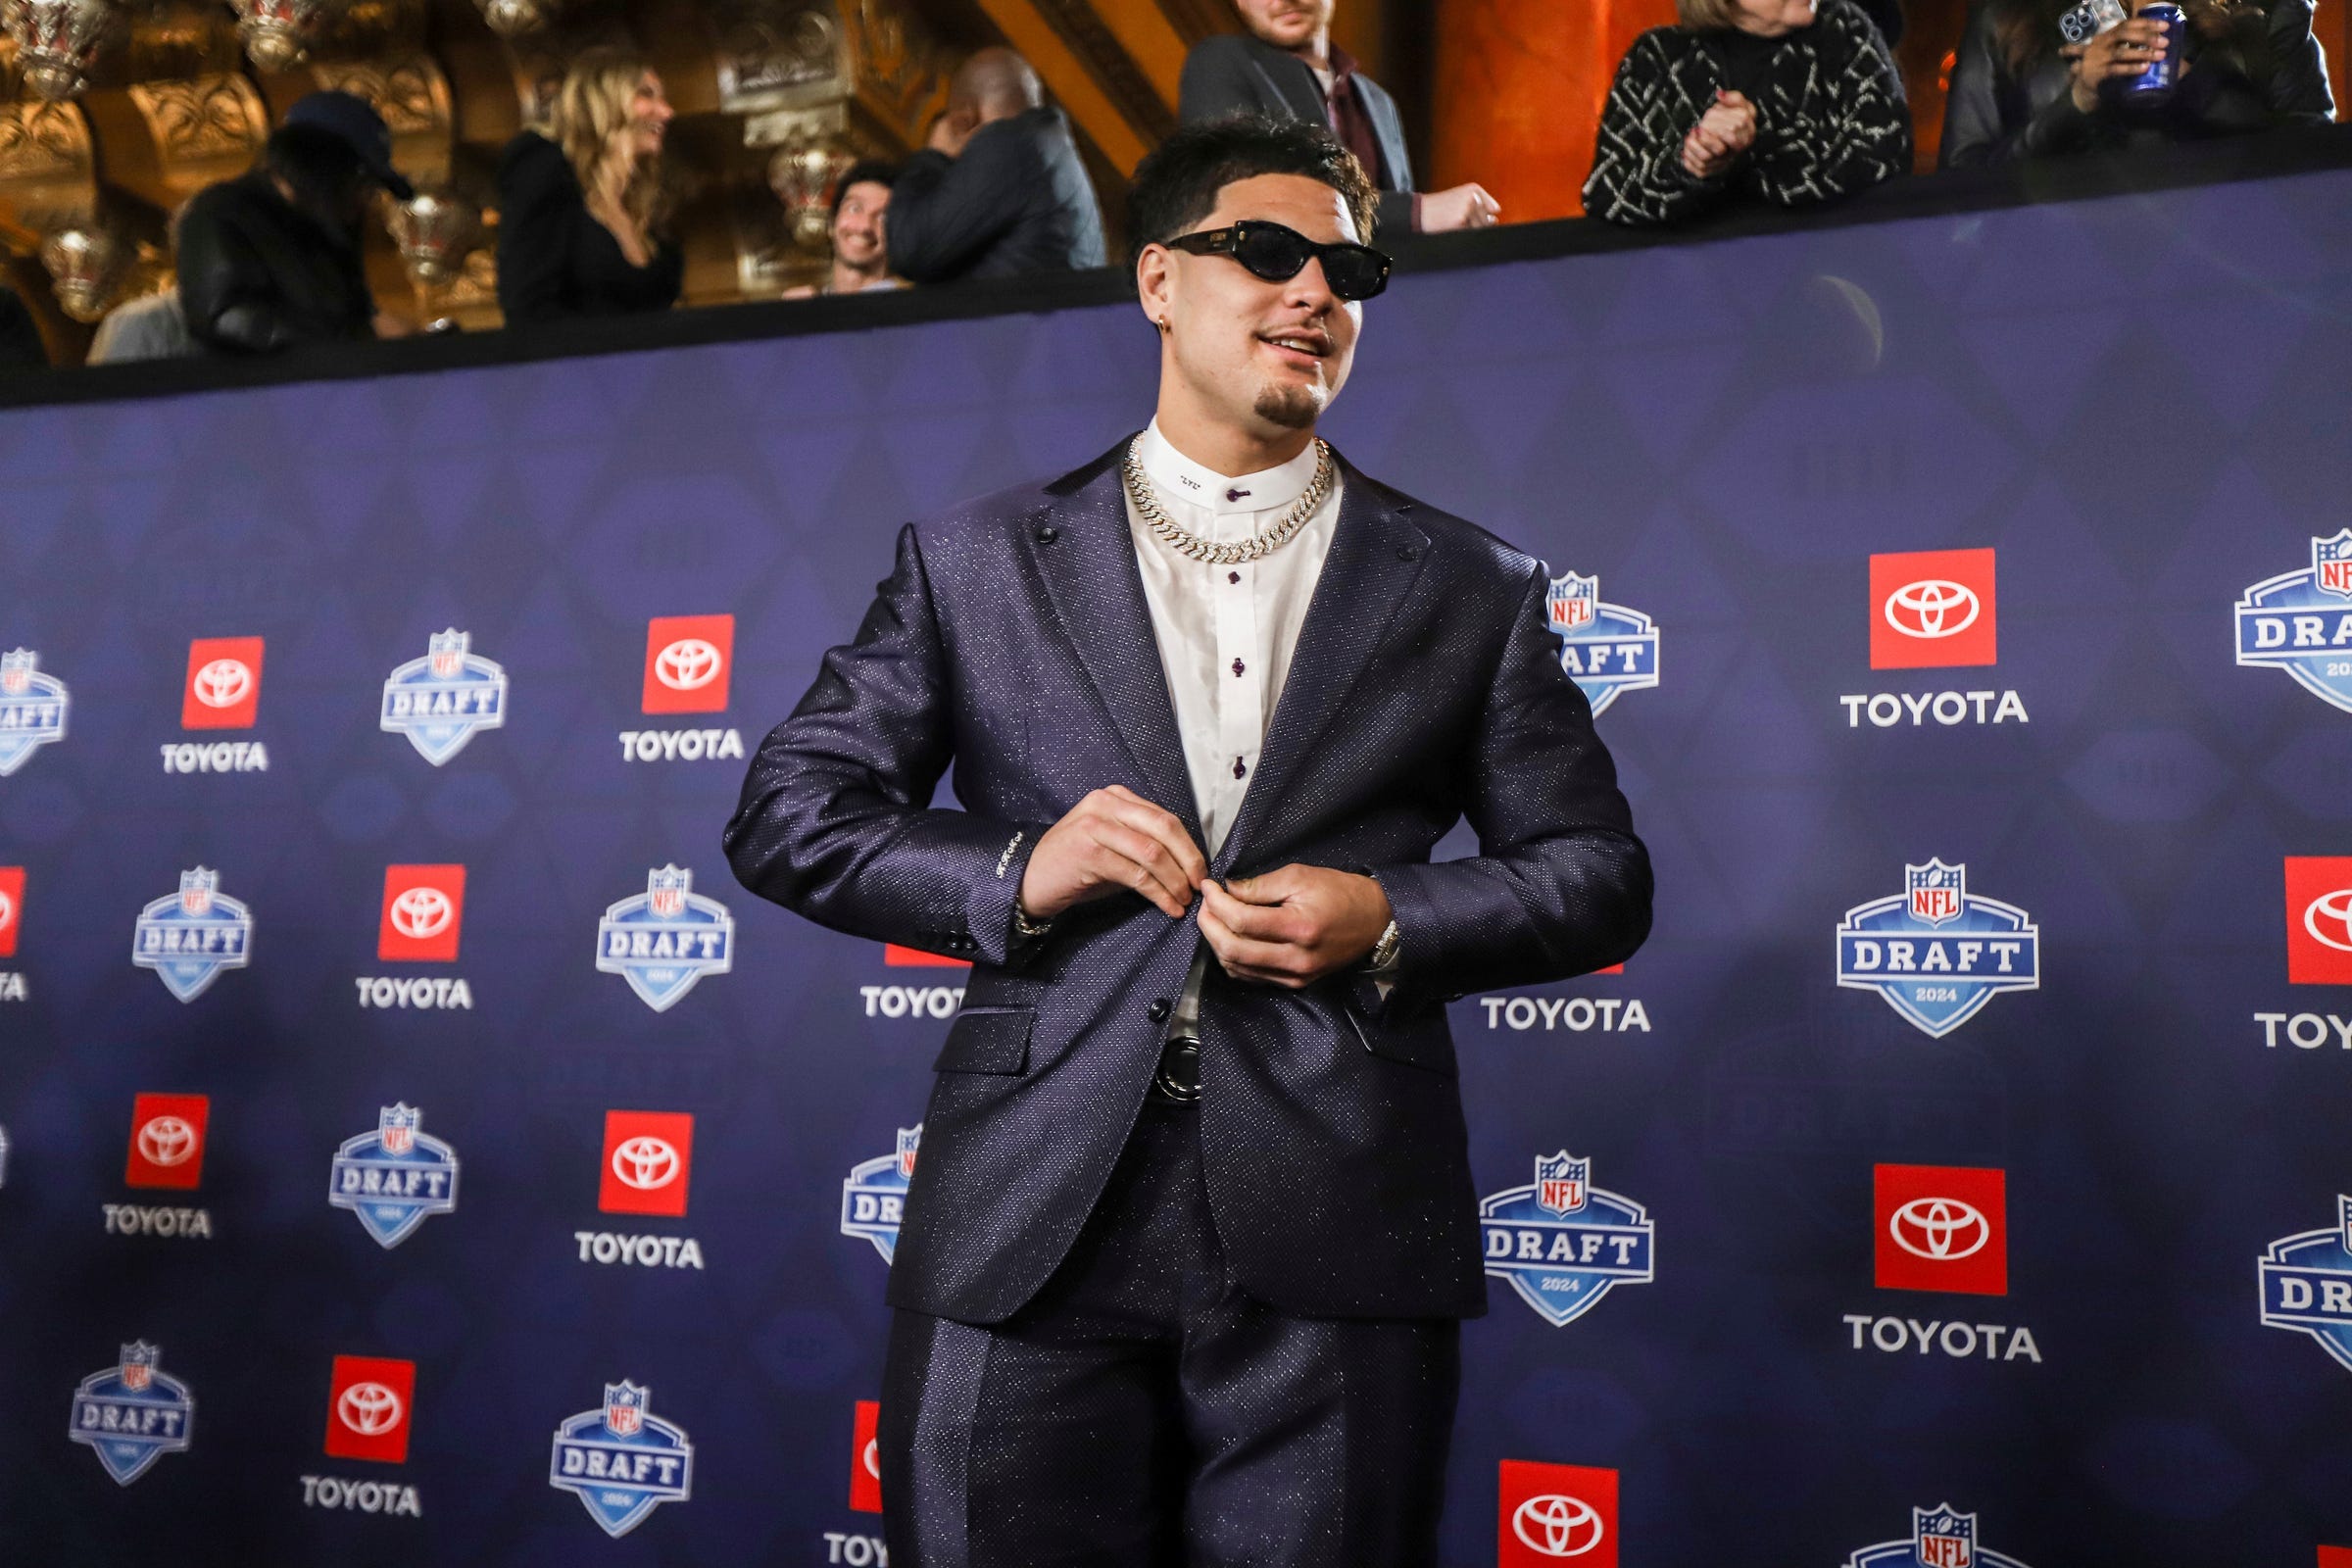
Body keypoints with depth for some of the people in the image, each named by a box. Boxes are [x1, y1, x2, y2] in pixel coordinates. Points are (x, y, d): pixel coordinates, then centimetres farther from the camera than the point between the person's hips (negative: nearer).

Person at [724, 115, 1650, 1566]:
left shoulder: (1473, 590, 11)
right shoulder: (978, 562, 9)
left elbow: (1602, 876, 11)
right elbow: (785, 814, 9)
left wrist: (1392, 922, -7)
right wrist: (1011, 876, -8)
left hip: (1336, 1245, 1)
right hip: (1028, 1231, 0)